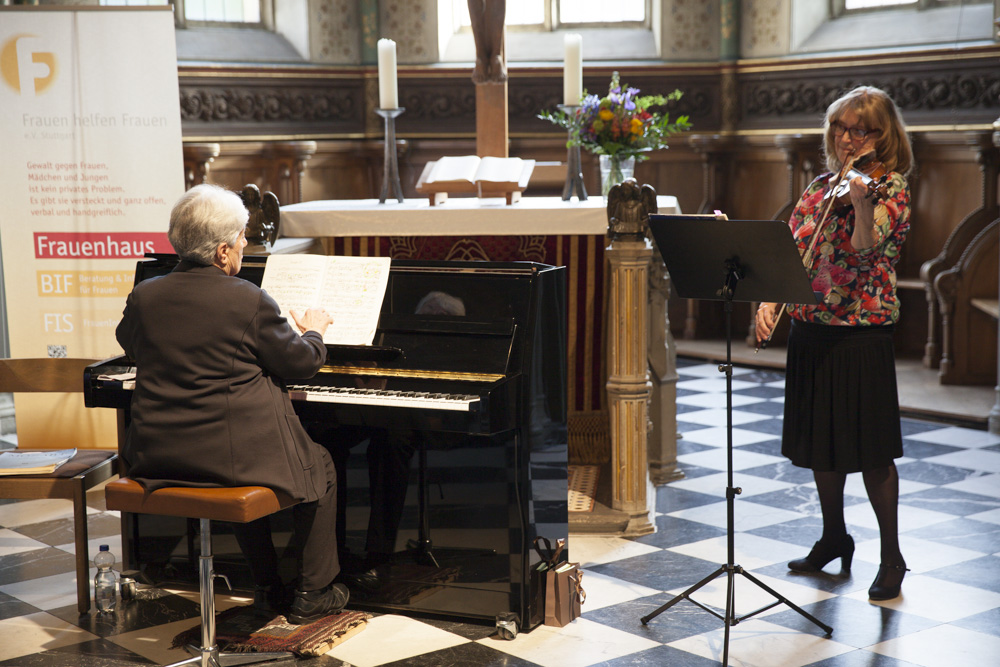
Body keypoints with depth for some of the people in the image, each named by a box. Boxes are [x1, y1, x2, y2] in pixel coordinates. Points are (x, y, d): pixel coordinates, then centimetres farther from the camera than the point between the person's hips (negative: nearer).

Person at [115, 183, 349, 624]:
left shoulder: (145, 296, -1)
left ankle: (267, 587, 35)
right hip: (230, 454, -6)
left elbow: (130, 347, 21)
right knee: (320, 469, 21)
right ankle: (312, 593, 24)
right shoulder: (248, 300, -15)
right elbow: (301, 362, -4)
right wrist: (314, 331, 19)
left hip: (158, 454, 6)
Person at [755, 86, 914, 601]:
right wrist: (769, 298, -6)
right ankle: (834, 538, 31)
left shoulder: (890, 187, -5)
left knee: (870, 447, -2)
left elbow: (867, 248, -22)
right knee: (818, 439, 14)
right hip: (810, 328, 6)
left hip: (862, 331, -6)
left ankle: (891, 556, 11)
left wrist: (862, 201, -38)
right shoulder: (821, 186, 12)